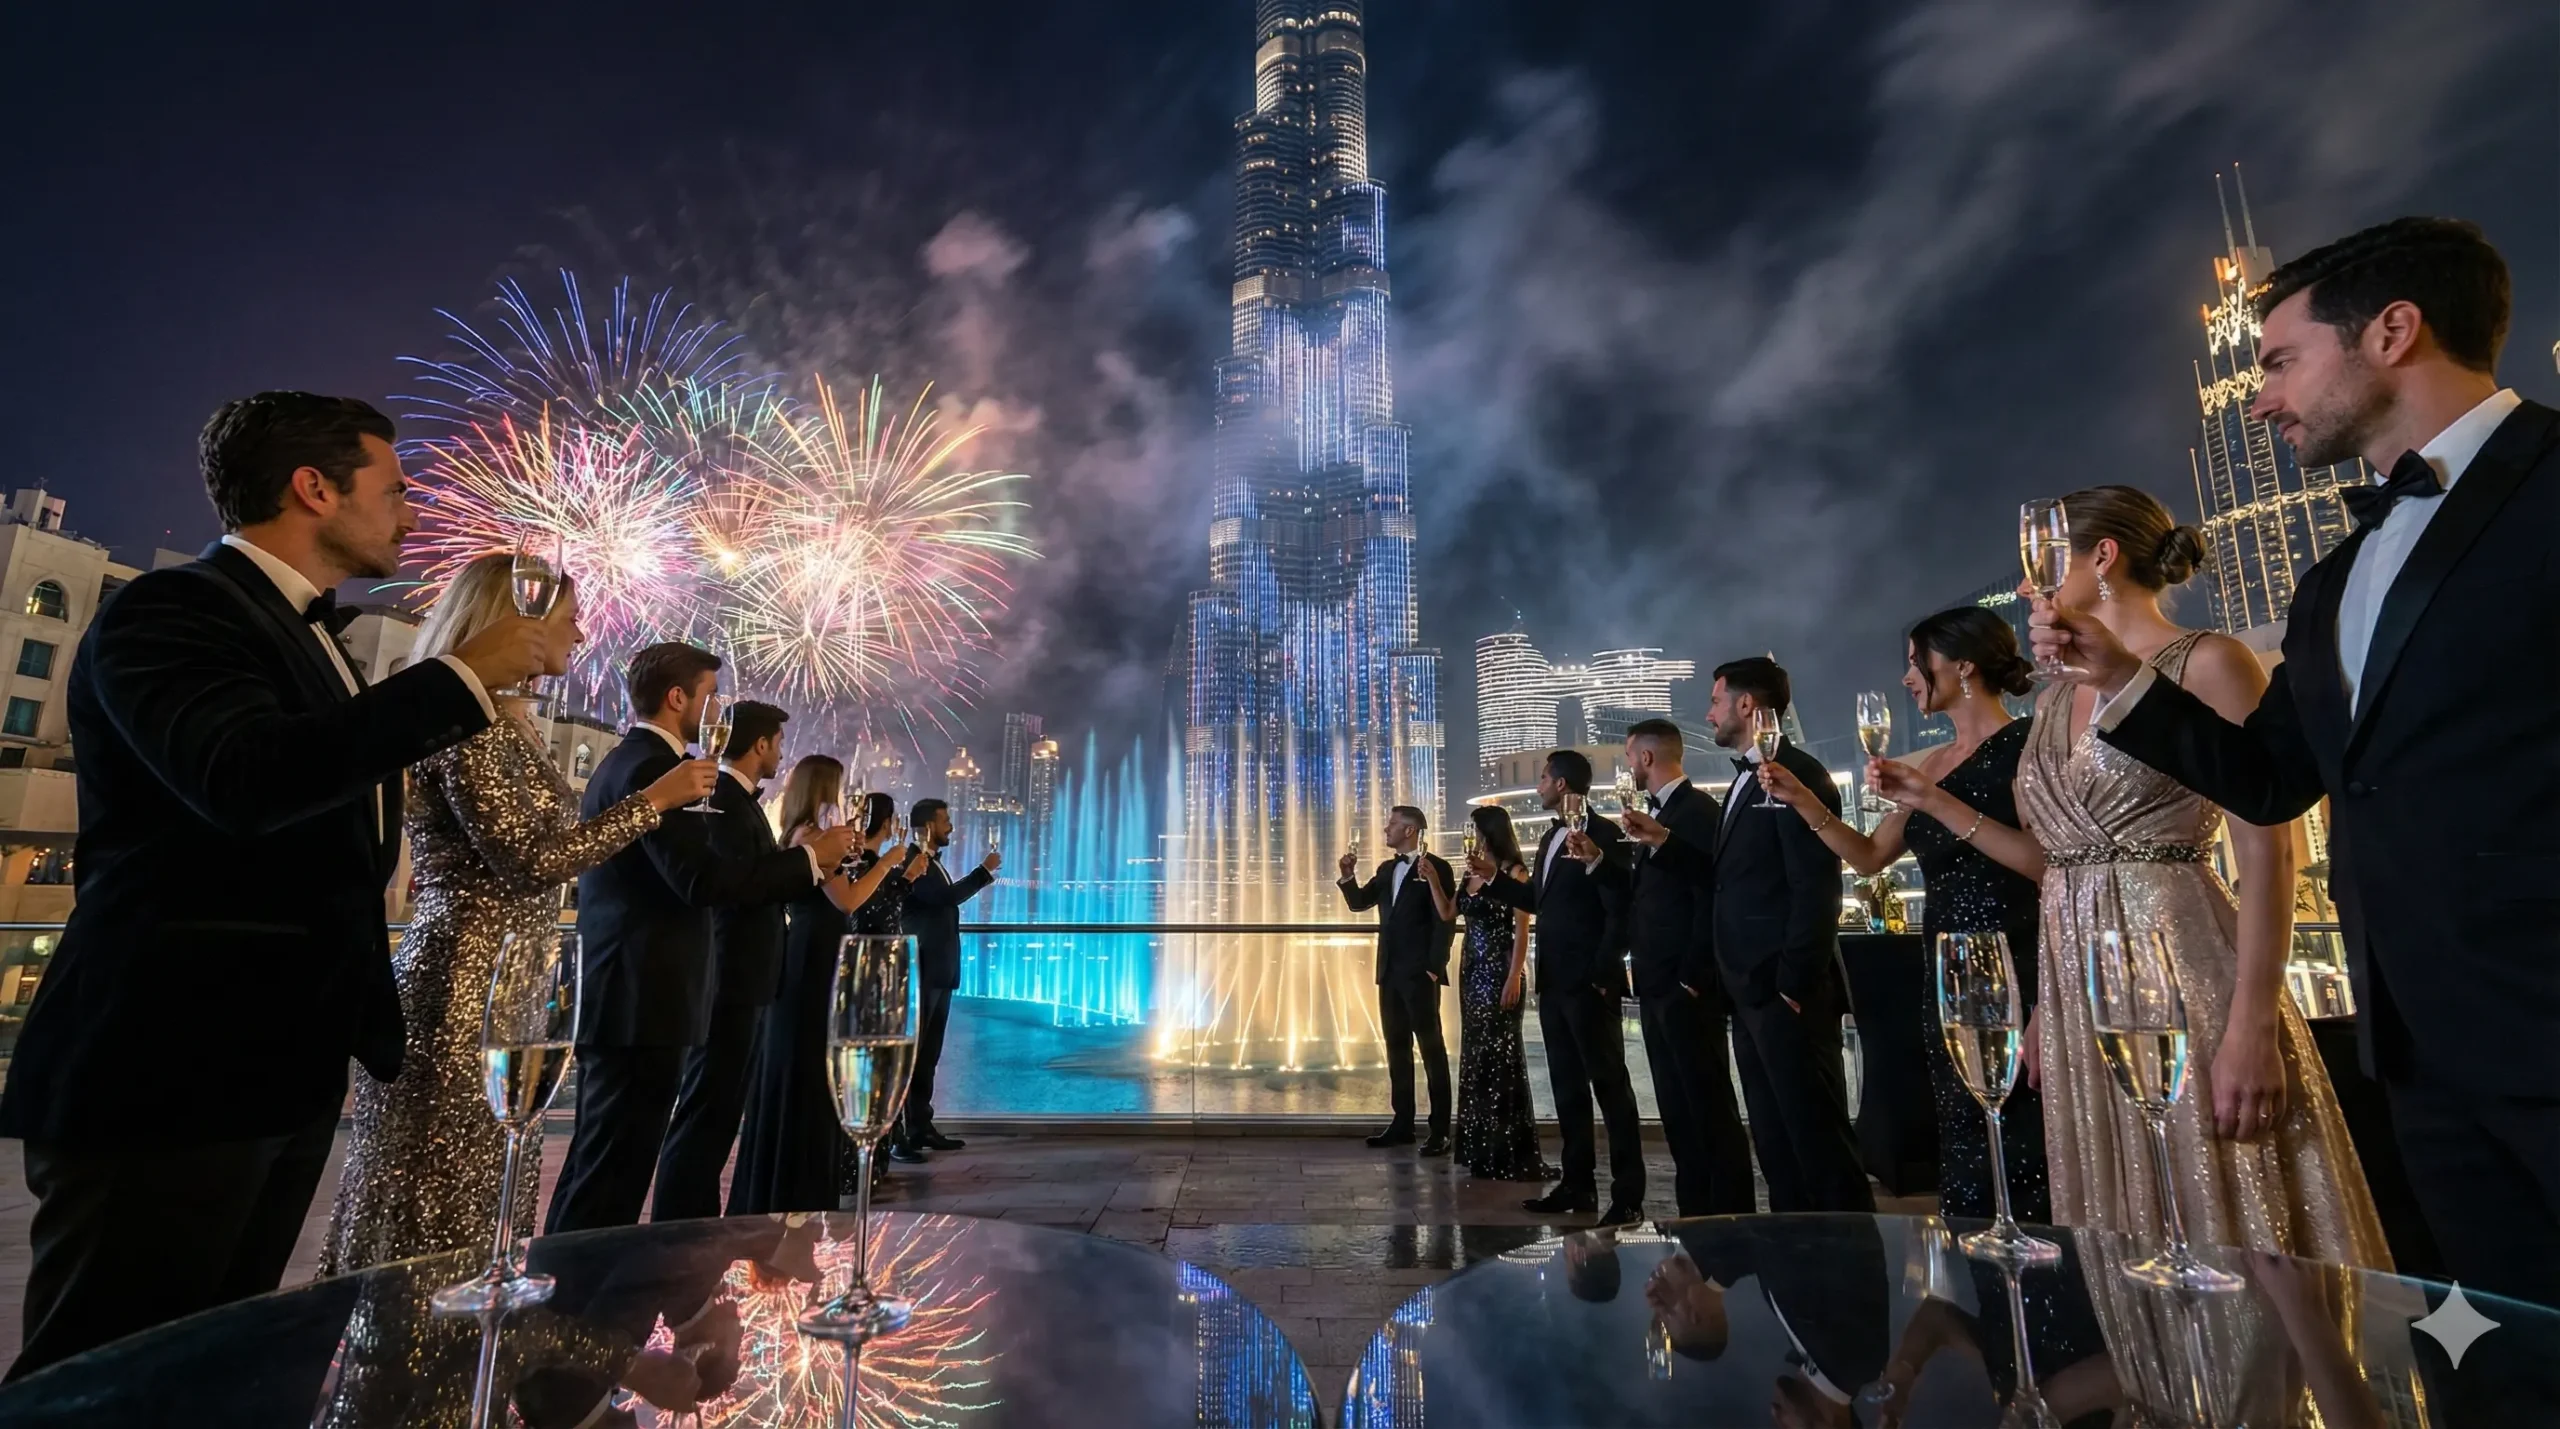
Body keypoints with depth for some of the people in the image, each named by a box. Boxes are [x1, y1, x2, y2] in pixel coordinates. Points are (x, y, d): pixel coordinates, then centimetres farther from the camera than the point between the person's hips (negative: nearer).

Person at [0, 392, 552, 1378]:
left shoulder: (310, 635, 17)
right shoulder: (170, 608, -10)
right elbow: (248, 777, -31)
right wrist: (465, 675, -24)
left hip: (285, 1065, 9)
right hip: (170, 1065, -9)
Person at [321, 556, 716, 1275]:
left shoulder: (509, 724, 15)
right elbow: (529, 859, -19)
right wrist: (655, 798, -13)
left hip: (507, 994, 10)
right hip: (461, 998, -10)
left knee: (482, 1214, 15)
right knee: (431, 1221, 0)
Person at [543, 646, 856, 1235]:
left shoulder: (628, 760, 17)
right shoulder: (652, 766, -16)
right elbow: (702, 879, -25)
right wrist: (810, 858, -17)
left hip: (625, 992, 11)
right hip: (642, 998, -11)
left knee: (601, 1167, 19)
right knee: (612, 1172, -2)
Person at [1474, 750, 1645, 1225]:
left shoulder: (1603, 834, -13)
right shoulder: (1550, 838, 15)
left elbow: (1620, 913, -17)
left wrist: (1602, 975, -18)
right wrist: (1493, 878, 12)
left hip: (1589, 983, -9)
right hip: (1554, 982, 9)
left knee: (1609, 1084, -1)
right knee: (1567, 1086, 13)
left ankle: (1628, 1197, 8)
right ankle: (1577, 1185, 22)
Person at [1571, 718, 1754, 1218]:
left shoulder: (1697, 809, -13)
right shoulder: (1657, 812, 16)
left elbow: (1710, 898, -19)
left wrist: (1693, 979, -20)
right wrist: (1598, 861, 8)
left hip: (1686, 986, -9)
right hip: (1657, 986, 9)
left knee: (1709, 1104, 0)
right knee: (1676, 1106, 14)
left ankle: (1730, 1213, 11)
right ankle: (1695, 1210, 23)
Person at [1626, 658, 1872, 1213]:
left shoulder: (1797, 773, -13)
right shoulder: (1746, 780, 18)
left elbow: (1817, 888, -19)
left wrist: (1795, 984, -19)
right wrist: (1664, 840, 11)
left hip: (1787, 992, -10)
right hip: (1751, 991, 10)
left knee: (1816, 1135, -1)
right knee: (1774, 1140, 15)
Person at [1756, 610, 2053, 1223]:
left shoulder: (2025, 744, -7)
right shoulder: (1933, 764, 14)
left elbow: (2047, 860, -20)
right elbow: (1869, 856, 16)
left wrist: (1936, 801, -23)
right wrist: (1802, 800, 6)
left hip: (2016, 977, -8)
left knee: (2021, 1160, -3)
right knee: (1964, 1155, 15)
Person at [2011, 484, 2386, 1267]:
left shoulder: (2206, 663, -5)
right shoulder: (2055, 699, 14)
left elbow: (2267, 854, -13)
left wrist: (2253, 1025, -20)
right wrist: (2042, 1003, 15)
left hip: (2184, 980, -6)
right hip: (2079, 999, 7)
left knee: (2230, 1233, 2)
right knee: (2128, 1256, 14)